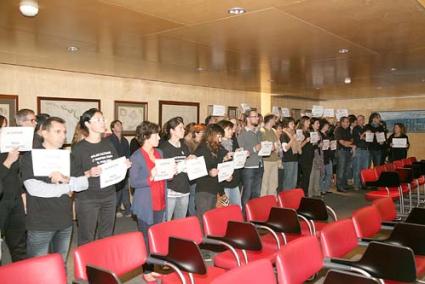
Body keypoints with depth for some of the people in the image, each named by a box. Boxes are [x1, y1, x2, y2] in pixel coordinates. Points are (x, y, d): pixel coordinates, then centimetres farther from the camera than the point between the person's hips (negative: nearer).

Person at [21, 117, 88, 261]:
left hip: (65, 222, 5)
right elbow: (34, 188, -20)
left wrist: (66, 180, -17)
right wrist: (67, 187, -11)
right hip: (40, 224, -5)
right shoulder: (30, 156, -5)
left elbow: (85, 182, 2)